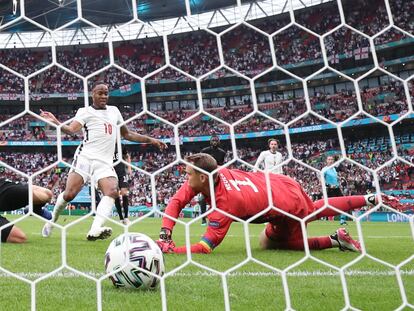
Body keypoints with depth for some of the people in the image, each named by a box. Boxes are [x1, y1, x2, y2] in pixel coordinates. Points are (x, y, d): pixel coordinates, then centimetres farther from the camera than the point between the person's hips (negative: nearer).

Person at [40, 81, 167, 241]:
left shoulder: (114, 111, 22)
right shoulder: (85, 111, 6)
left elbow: (127, 135, 29)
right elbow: (72, 129, -10)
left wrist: (151, 140, 25)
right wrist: (56, 122, -29)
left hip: (105, 162, 4)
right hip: (85, 157, -4)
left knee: (112, 191, -21)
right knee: (69, 194, -9)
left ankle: (95, 230, -33)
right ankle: (52, 220, 19)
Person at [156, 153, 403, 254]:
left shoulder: (226, 202, -35)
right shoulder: (209, 175, -16)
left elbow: (206, 246, -35)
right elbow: (176, 202, -11)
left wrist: (171, 249, -39)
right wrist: (165, 233, -24)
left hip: (288, 203, -7)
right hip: (284, 185, 7)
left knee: (269, 244, 12)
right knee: (318, 210, 31)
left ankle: (336, 240, 10)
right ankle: (371, 199, 41)